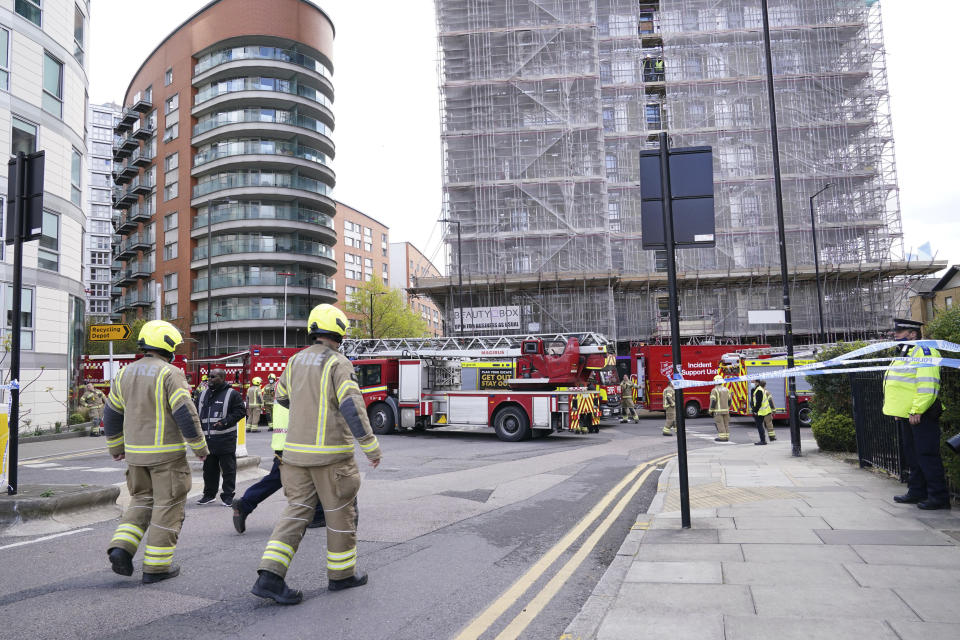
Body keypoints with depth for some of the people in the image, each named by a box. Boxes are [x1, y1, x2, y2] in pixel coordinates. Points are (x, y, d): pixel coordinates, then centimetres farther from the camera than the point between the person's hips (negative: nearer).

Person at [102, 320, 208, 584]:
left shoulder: (125, 373, 6)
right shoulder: (170, 374, -14)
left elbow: (112, 414, 14)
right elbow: (186, 414, -18)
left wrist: (116, 447, 26)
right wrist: (200, 447, -7)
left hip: (135, 453, 6)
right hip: (166, 453, -6)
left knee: (142, 501, 21)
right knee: (167, 507, 5)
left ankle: (121, 548, 4)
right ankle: (156, 566, 9)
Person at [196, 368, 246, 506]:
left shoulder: (232, 394, -3)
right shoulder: (204, 394, 16)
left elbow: (241, 411, -7)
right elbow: (199, 414, 24)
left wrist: (225, 421, -17)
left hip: (225, 439, -6)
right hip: (207, 439, 6)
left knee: (228, 468, -1)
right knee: (209, 468, 13)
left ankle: (228, 496, 7)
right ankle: (209, 494, 25)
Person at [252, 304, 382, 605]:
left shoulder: (295, 361, 9)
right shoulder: (338, 364, -12)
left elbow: (283, 398, 24)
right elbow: (352, 407, -21)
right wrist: (371, 446, -17)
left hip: (296, 451, 6)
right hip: (331, 455, -6)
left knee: (297, 511, 9)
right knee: (340, 512, 9)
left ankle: (270, 576, -1)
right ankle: (341, 574, 20)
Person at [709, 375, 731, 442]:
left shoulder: (714, 390, -11)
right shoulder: (726, 389, 9)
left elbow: (713, 401, -15)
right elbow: (729, 400, 12)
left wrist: (711, 410, -7)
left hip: (718, 411, -6)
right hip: (726, 410, 6)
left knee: (720, 424, -4)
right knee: (726, 424, 9)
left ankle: (722, 437, -6)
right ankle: (726, 437, 10)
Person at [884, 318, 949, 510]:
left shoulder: (923, 351, -13)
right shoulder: (904, 353, 19)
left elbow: (928, 385, -22)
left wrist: (917, 410, -24)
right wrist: (898, 411, 21)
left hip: (921, 415, -10)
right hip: (907, 415, 10)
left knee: (927, 455, -7)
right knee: (913, 455, 15)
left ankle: (939, 496, -2)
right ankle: (917, 492, 24)